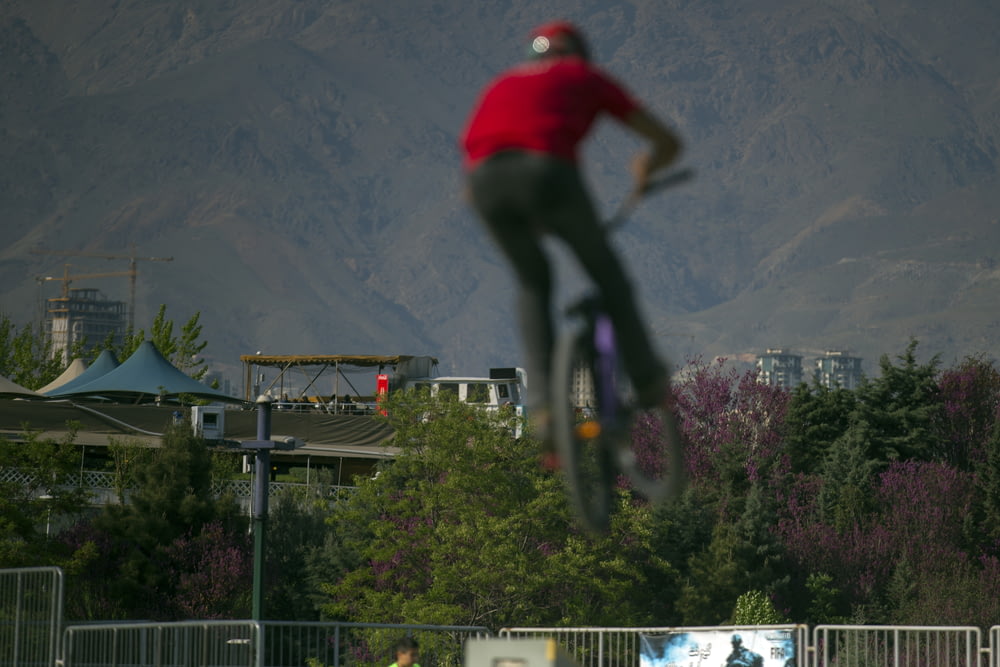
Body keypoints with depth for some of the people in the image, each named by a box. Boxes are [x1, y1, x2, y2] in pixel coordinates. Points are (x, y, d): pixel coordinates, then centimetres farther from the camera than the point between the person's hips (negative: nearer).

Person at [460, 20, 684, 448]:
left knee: (533, 281, 27)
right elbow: (668, 142, 32)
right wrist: (644, 172, 56)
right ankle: (647, 379, 29)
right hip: (546, 169, -3)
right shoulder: (589, 78, 30)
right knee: (606, 271, 24)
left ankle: (541, 404, 14)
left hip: (484, 175, 3)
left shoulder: (504, 83, 39)